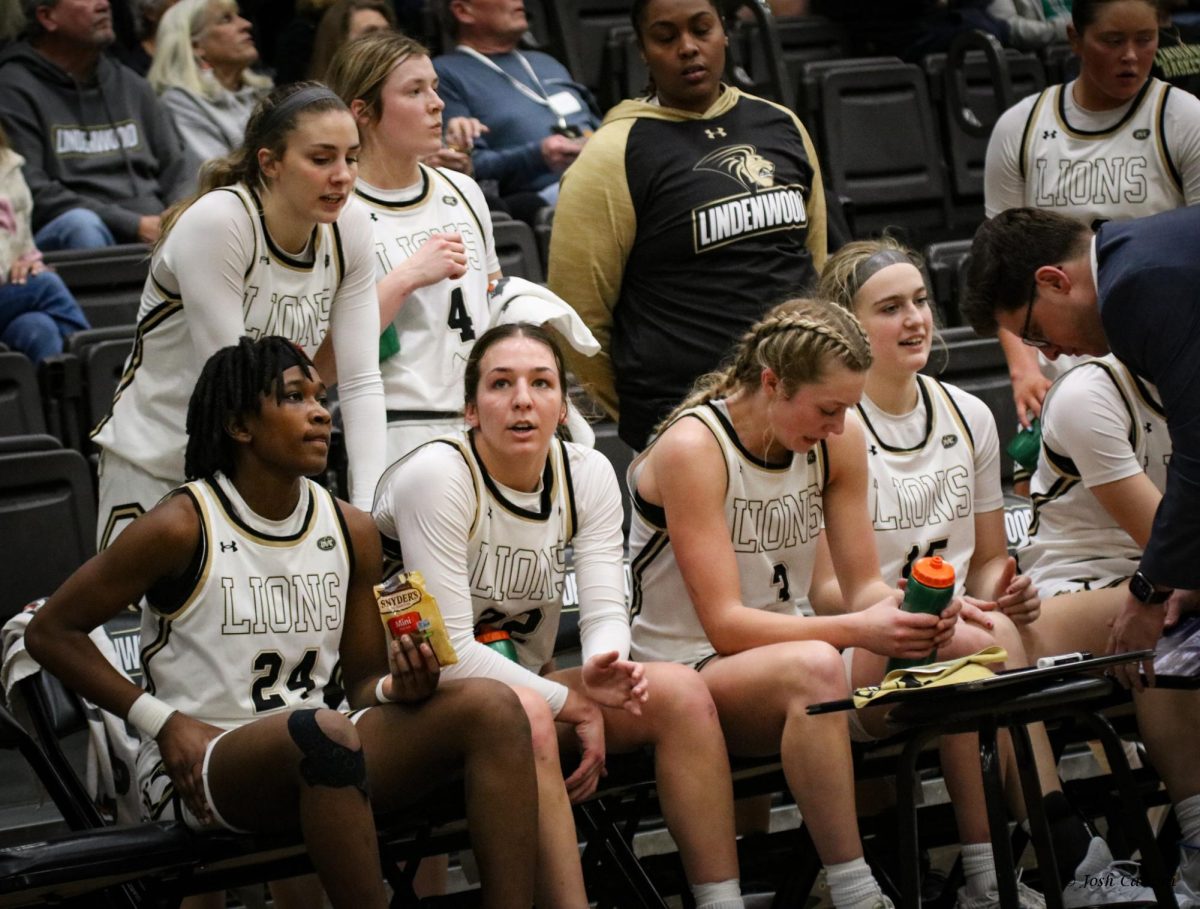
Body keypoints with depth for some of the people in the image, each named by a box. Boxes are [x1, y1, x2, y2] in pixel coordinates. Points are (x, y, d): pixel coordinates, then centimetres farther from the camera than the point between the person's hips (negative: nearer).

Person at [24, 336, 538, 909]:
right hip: (195, 770, -6)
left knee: (491, 706, -16)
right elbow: (49, 632, -3)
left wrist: (399, 686, -10)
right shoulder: (182, 527, -8)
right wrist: (164, 722, -10)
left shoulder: (350, 532, 9)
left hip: (315, 757, 6)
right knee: (324, 732, -40)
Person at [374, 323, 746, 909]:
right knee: (524, 715, -38)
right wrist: (573, 705, -20)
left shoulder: (588, 475, 1)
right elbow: (449, 652, -22)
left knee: (682, 692, -15)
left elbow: (605, 609, -5)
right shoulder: (437, 476, -19)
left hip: (529, 686, 7)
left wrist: (601, 669, -30)